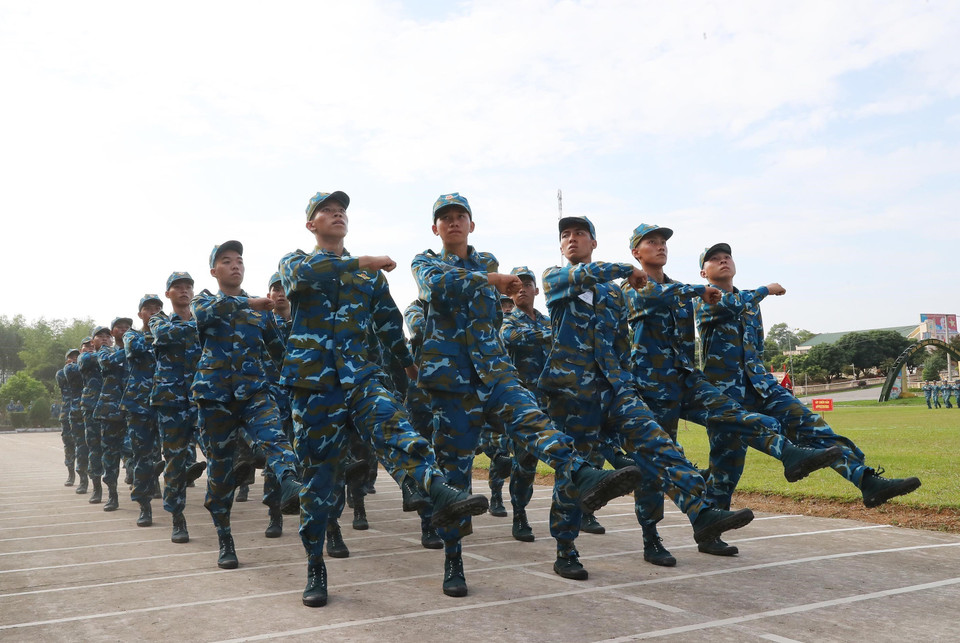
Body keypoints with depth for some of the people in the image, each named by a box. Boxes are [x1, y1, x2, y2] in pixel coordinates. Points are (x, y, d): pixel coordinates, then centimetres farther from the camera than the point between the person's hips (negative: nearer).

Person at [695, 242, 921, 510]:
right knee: (727, 458, -2)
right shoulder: (705, 299, -1)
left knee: (810, 425, -11)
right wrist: (766, 290, -7)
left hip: (760, 385, 5)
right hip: (726, 392, -5)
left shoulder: (750, 301, 19)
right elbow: (731, 305, -23)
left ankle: (867, 481, -19)